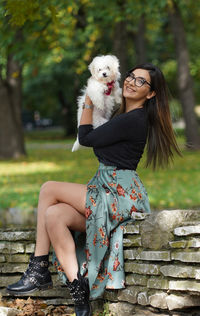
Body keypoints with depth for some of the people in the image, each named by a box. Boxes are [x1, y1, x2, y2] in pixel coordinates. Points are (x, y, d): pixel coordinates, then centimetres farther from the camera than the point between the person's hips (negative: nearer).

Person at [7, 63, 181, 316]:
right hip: (111, 193, 10)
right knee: (54, 216, -12)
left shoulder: (132, 120, -14)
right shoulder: (125, 115, 18)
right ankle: (79, 293, -17)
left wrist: (88, 103, 8)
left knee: (49, 189, -10)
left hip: (121, 196, -10)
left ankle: (38, 270, -7)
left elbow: (86, 138, -6)